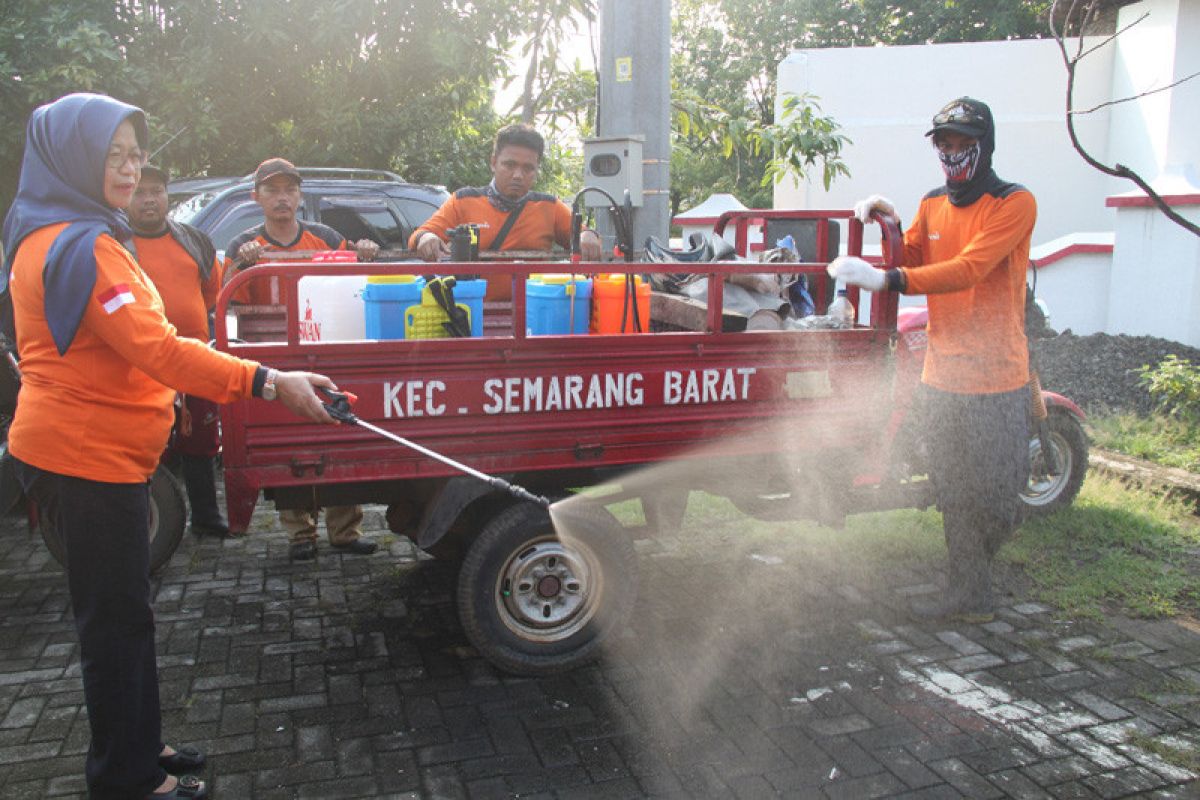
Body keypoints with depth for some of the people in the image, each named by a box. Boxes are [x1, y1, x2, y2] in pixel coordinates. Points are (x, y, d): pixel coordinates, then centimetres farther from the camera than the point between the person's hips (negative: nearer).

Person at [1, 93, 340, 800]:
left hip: (99, 453, 10)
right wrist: (266, 382, -33)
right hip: (88, 458, -10)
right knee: (117, 619, 0)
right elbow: (157, 349, -29)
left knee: (121, 613, 17)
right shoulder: (80, 246, -19)